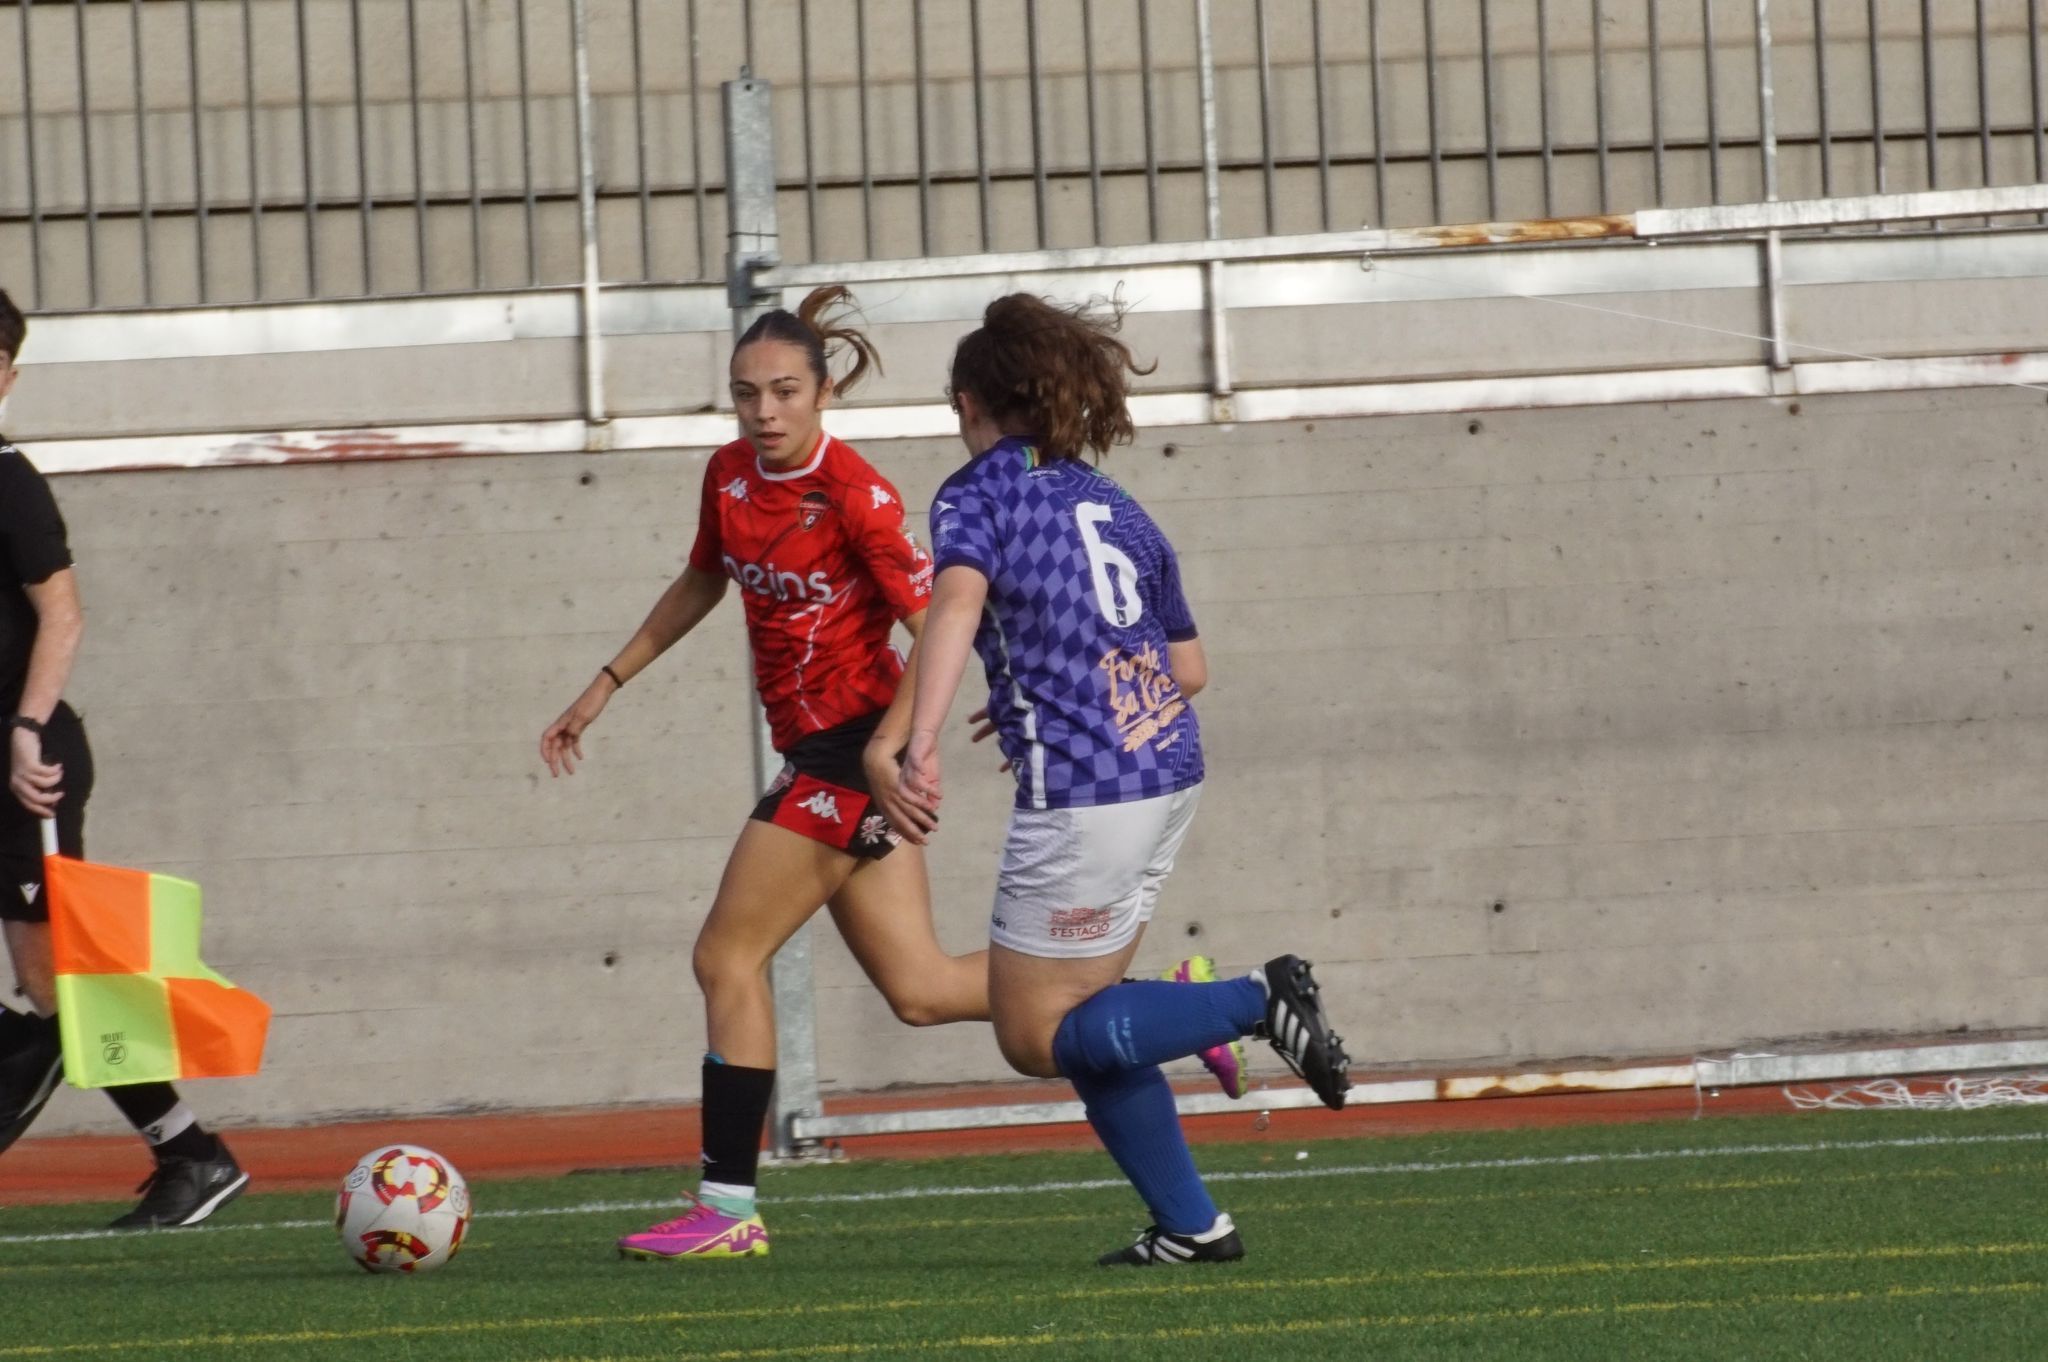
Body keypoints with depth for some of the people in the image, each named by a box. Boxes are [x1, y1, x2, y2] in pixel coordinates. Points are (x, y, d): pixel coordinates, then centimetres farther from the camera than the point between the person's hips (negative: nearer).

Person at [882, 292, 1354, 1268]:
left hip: (1081, 797, -8)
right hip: (1168, 773, 8)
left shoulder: (978, 493, -3)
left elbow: (957, 603, -24)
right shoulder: (1112, 503, 16)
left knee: (1034, 1035, 2)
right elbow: (1190, 667, 20)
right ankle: (1189, 1226, 12)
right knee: (1078, 1015, 17)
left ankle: (1258, 1001, -12)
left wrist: (919, 750, -35)